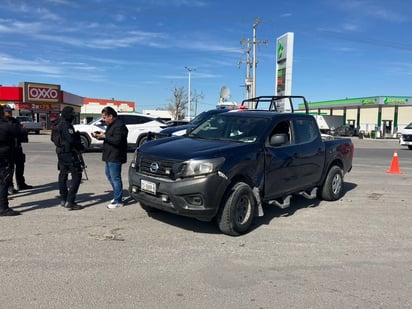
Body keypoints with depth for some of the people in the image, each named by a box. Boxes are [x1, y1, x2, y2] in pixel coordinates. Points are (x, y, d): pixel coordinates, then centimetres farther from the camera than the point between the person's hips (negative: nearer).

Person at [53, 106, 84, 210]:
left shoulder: (58, 125, 12)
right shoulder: (66, 125, -18)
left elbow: (53, 139, 21)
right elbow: (71, 140, -26)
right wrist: (80, 146, -8)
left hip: (60, 153, 10)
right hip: (69, 153, -10)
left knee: (63, 175, 16)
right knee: (76, 176, -7)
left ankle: (63, 200, 25)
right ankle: (70, 202, -11)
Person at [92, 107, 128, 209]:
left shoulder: (119, 126, -19)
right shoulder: (111, 125, 15)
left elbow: (117, 140, -27)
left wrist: (104, 136, -21)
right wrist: (98, 135, 6)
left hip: (115, 157, -11)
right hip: (110, 156, 11)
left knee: (115, 178, -4)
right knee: (109, 174, 20)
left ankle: (118, 201, 6)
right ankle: (118, 195, 32)